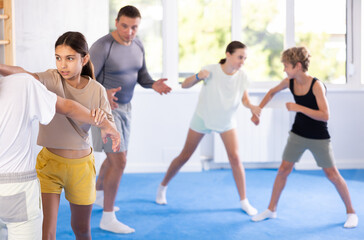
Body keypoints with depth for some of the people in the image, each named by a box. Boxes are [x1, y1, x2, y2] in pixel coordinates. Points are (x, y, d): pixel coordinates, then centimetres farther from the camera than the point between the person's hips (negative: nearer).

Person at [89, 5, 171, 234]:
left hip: (124, 107, 8)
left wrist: (155, 85, -17)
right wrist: (103, 94, -46)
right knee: (120, 162, -12)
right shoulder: (101, 47, -24)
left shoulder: (138, 45, 0)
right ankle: (108, 218, -1)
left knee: (115, 158, 23)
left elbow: (141, 76, 7)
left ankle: (98, 194, 49)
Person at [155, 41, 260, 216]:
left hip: (226, 121, 2)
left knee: (235, 158, -11)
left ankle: (244, 201, 0)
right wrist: (198, 76, -41)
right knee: (185, 156, 7)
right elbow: (185, 85, -21)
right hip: (202, 119, -2)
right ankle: (162, 187, 28)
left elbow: (244, 98, -1)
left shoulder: (242, 76, -14)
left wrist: (251, 107, -24)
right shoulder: (211, 71, -23)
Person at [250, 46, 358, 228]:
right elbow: (271, 93, 14)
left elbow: (325, 116, -28)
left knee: (332, 175, 0)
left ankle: (351, 212, 16)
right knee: (283, 170, 5)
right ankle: (271, 209, 18)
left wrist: (298, 108, -31)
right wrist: (257, 111, 11)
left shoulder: (316, 85, -24)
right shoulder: (289, 82, -6)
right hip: (298, 134, 5)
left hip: (319, 138, -5)